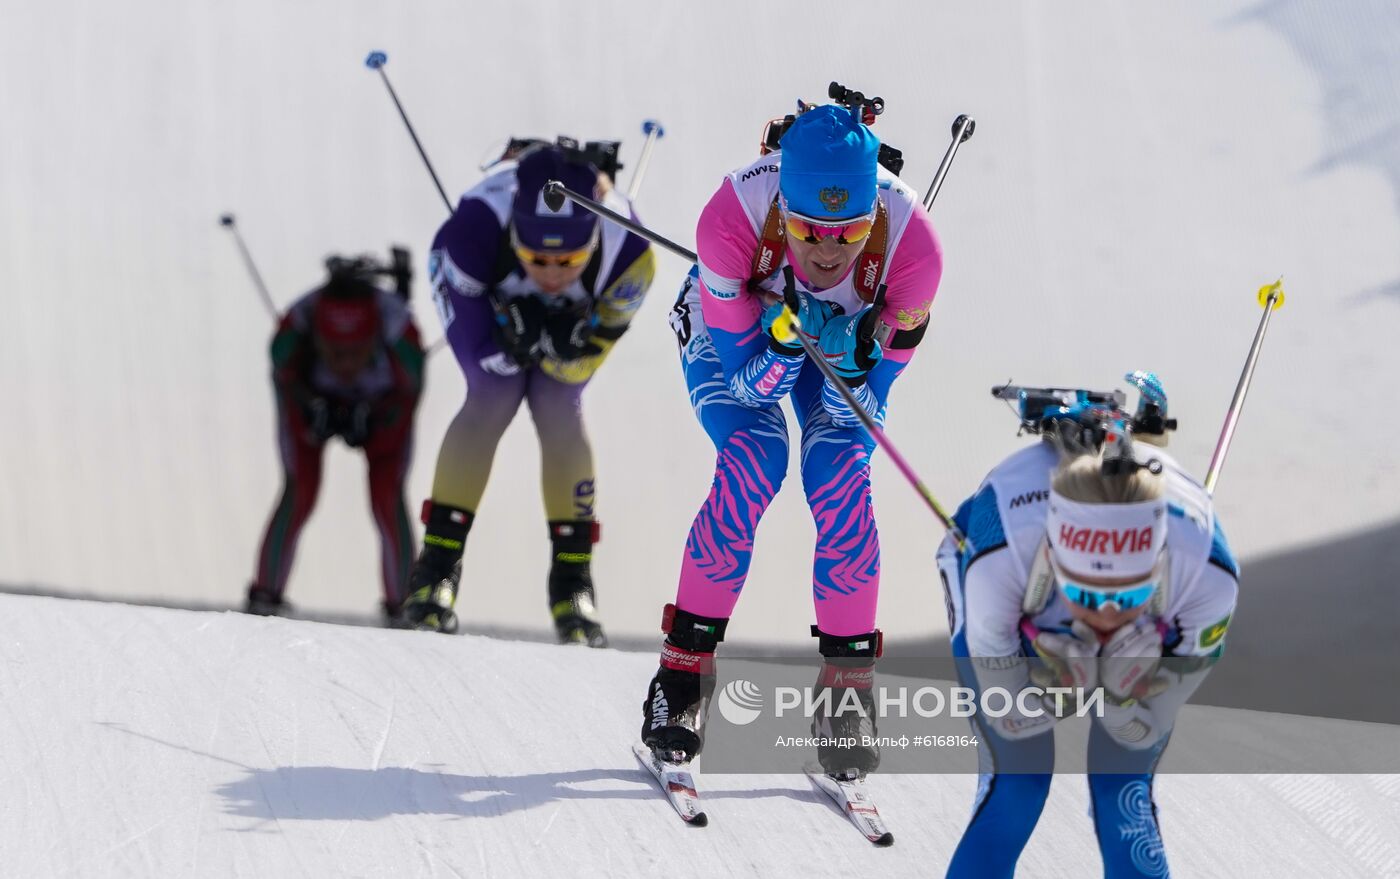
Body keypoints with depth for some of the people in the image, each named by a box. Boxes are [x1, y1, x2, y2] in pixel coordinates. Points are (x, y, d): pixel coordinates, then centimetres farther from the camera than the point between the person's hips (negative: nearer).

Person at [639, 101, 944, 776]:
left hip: (851, 337, 1)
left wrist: (850, 363, -46)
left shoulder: (912, 244, -36)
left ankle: (846, 694, -6)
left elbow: (867, 405, -26)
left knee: (840, 479, -21)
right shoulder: (732, 218, -40)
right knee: (754, 461, -25)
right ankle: (682, 674, -12)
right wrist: (786, 342, -48)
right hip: (733, 333, -1)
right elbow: (747, 383, -29)